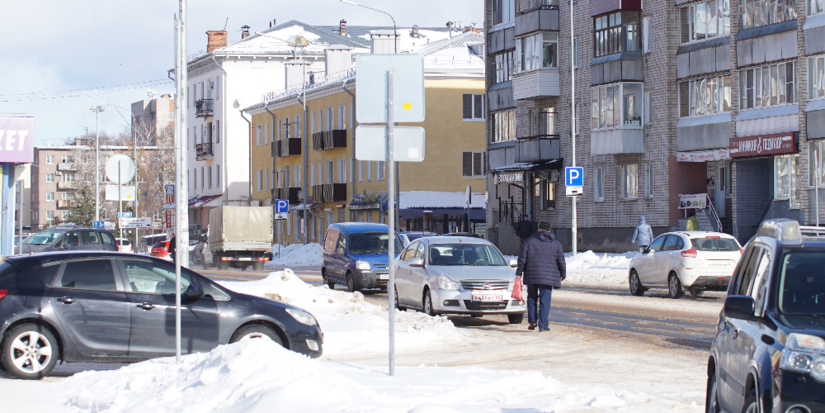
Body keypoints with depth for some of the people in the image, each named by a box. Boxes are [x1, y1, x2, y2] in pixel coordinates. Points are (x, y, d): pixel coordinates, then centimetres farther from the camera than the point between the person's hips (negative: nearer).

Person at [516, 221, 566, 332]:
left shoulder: (529, 241, 4)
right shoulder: (556, 244, 7)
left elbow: (522, 258, 1)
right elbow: (561, 261, 9)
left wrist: (519, 273, 6)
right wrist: (563, 274, 23)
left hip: (531, 276, 0)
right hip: (548, 277, 0)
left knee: (532, 298, 17)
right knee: (545, 301, 0)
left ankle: (532, 321, 10)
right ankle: (543, 325, -3)